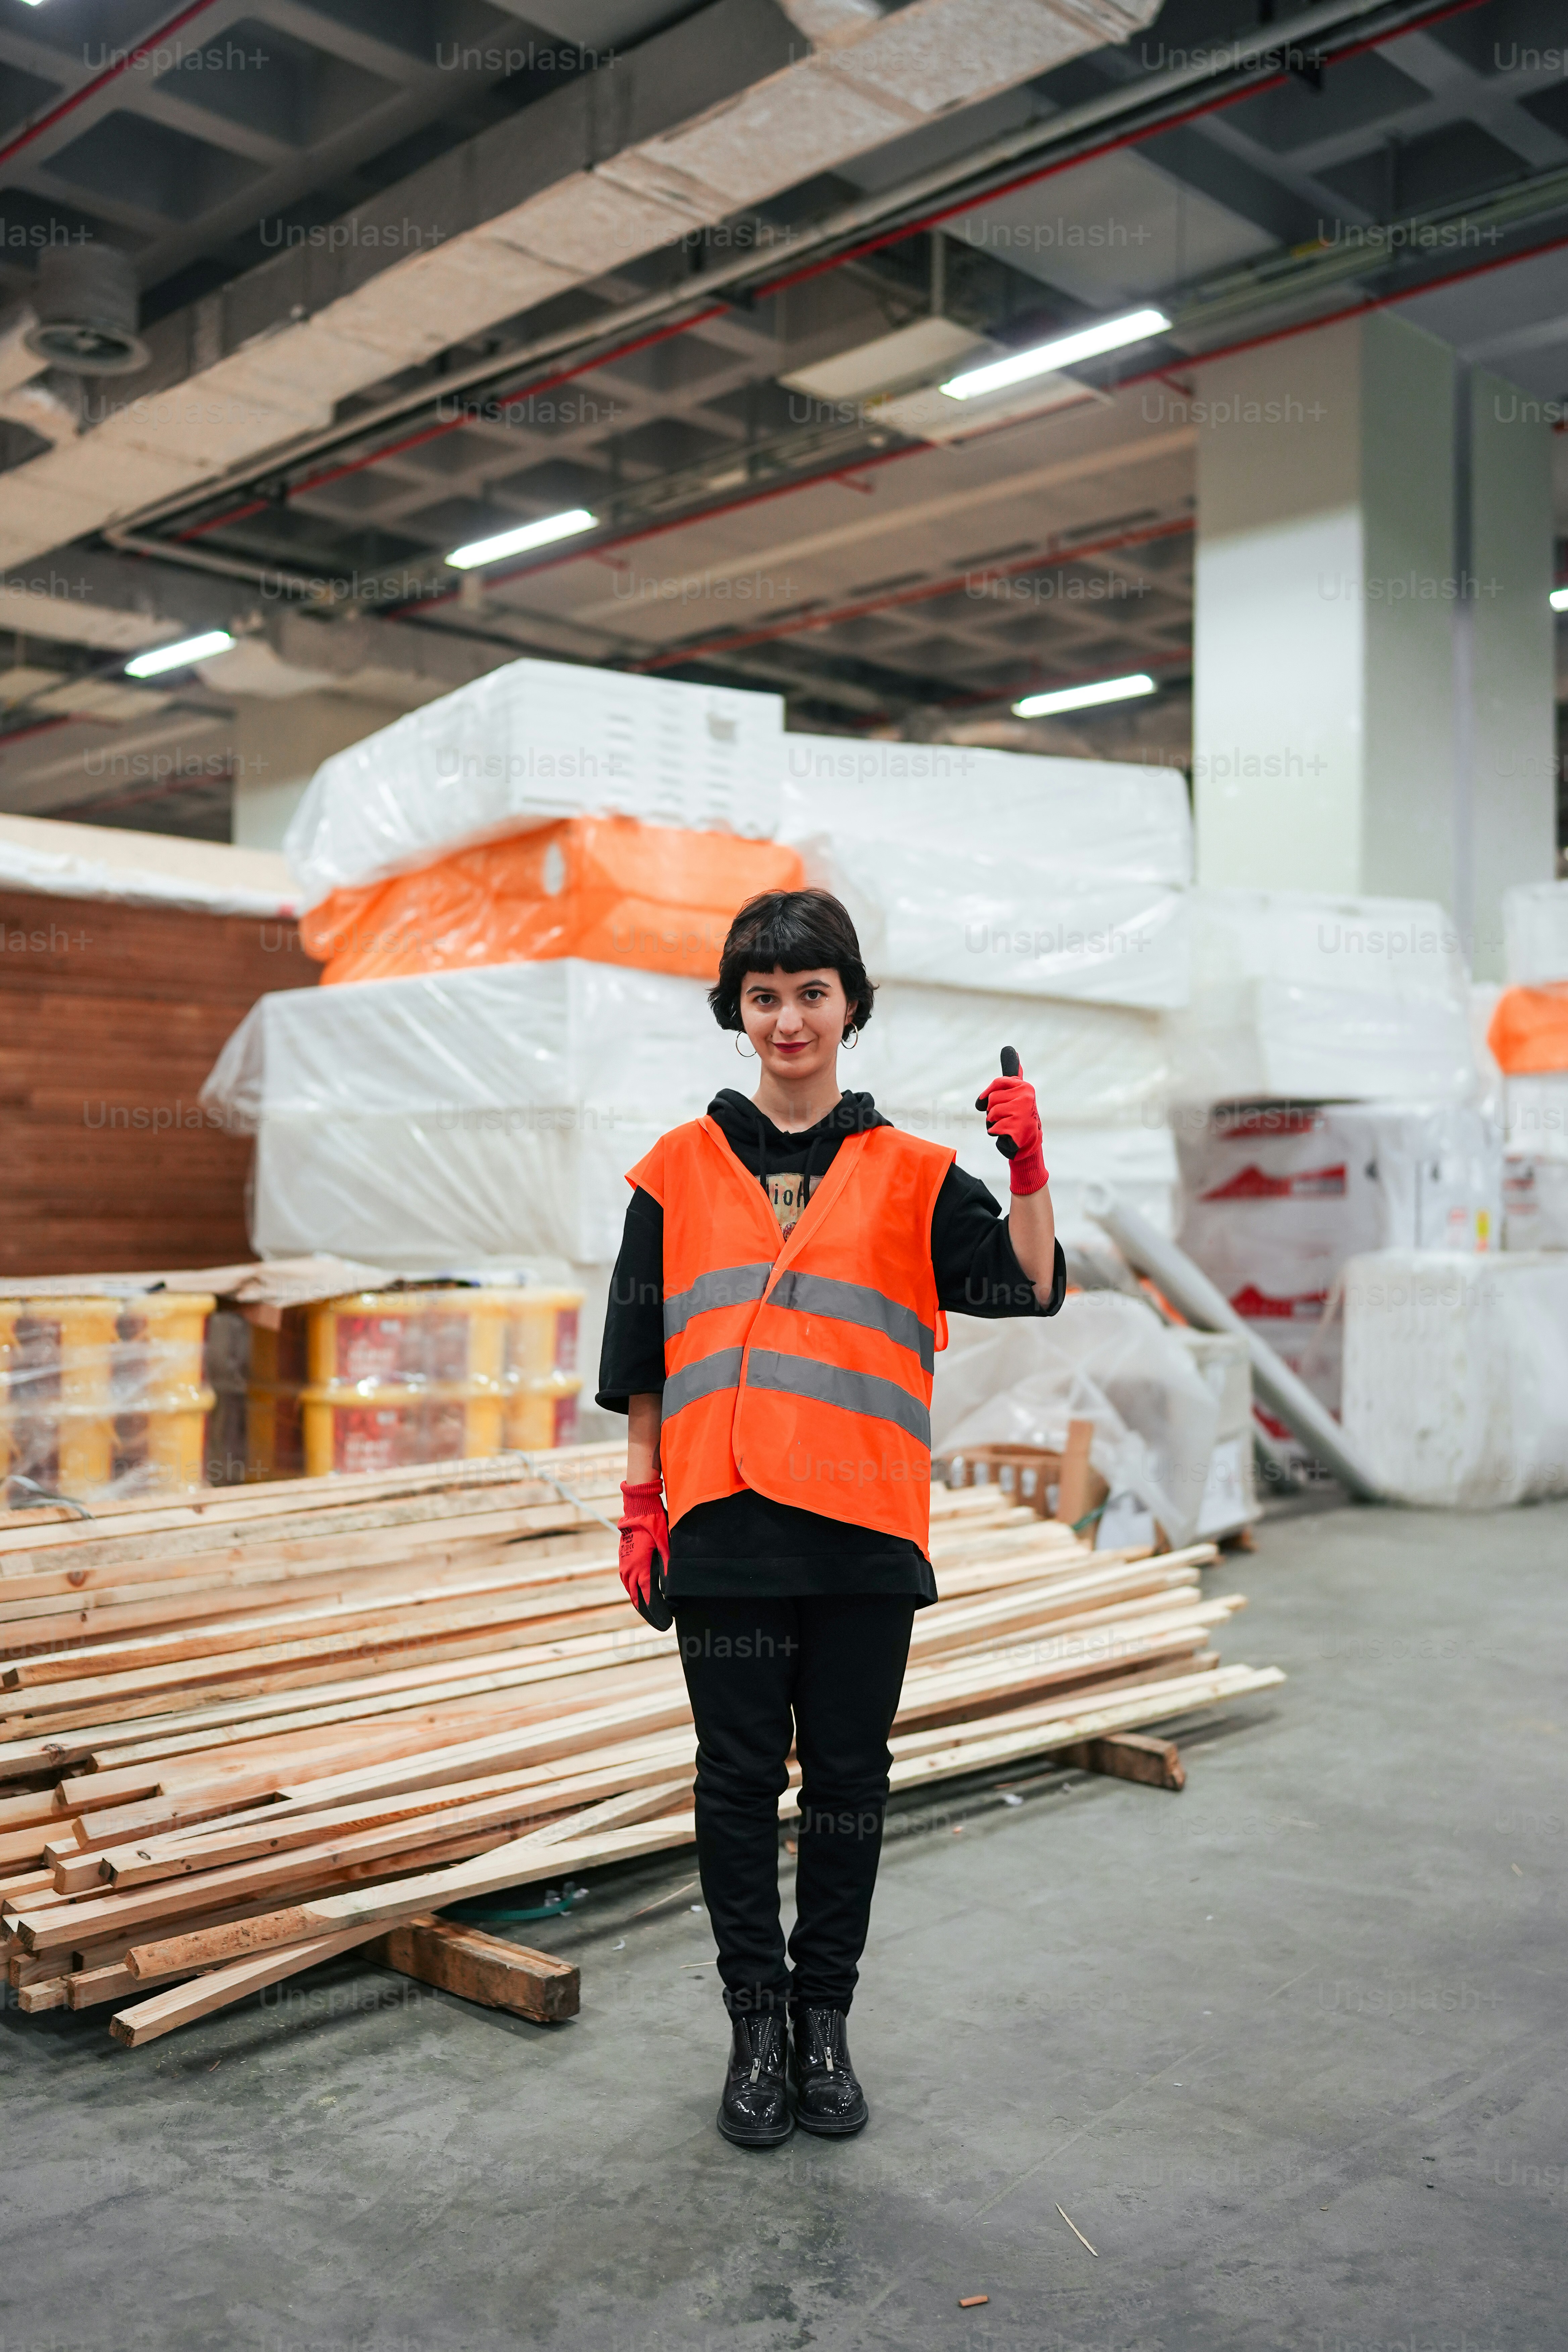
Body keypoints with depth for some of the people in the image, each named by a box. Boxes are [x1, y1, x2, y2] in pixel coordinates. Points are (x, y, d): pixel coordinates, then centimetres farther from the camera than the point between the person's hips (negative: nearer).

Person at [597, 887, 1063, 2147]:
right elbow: (641, 1359, 8)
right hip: (724, 1531, 0)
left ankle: (826, 2017, 27)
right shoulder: (681, 1169, 6)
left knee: (849, 1785, 10)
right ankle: (757, 2019, 24)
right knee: (740, 1784, 9)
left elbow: (1029, 1287, -3)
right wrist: (642, 1505, 5)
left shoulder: (910, 1172, 5)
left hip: (866, 1535, 0)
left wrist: (1029, 1167, -16)